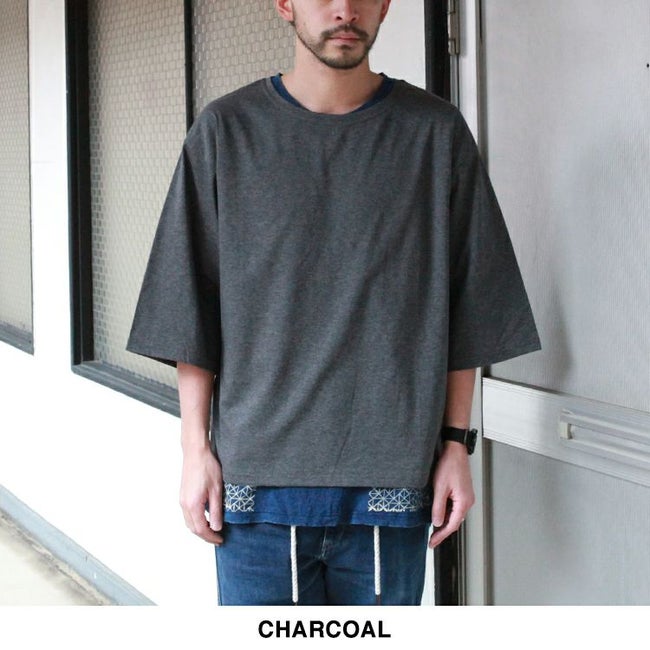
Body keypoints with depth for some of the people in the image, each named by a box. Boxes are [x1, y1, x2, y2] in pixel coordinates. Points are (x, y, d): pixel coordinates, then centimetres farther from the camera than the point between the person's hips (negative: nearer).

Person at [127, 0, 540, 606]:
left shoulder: (436, 134, 4)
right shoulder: (226, 132, 3)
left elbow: (465, 311, 7)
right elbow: (192, 311, 5)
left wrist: (455, 442, 3)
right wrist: (196, 448, 0)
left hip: (392, 479, 0)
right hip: (256, 476, 0)